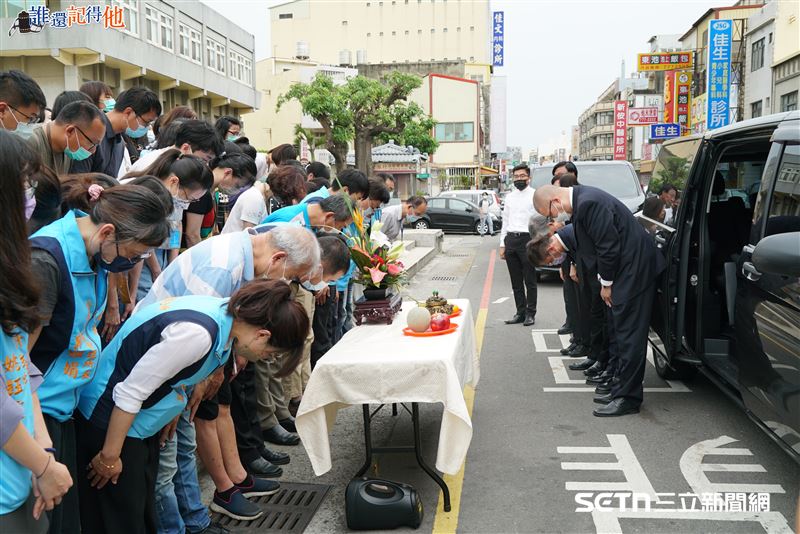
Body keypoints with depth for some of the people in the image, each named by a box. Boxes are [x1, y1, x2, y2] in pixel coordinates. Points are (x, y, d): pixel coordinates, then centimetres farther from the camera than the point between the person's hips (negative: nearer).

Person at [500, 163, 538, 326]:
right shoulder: (510, 197, 15)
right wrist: (503, 244, 13)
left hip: (527, 239, -5)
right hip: (511, 239, 6)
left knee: (530, 280, 1)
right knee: (516, 281, 11)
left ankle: (530, 313, 11)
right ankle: (520, 312, 20)